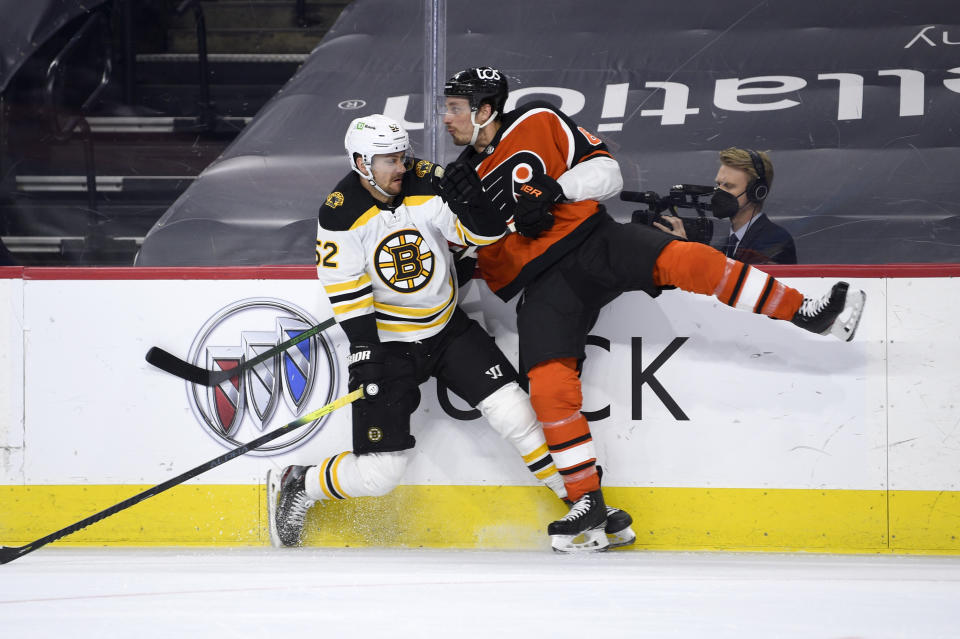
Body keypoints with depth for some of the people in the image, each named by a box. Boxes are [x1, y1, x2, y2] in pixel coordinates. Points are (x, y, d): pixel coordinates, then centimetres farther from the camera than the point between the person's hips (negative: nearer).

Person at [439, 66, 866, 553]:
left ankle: (806, 314, -22)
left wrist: (554, 188, -15)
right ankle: (587, 503, -6)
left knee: (683, 258, -26)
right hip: (543, 284, 2)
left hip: (592, 241, -2)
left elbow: (606, 172, 0)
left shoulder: (538, 124, 2)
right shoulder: (463, 178, 12)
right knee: (550, 385, -15)